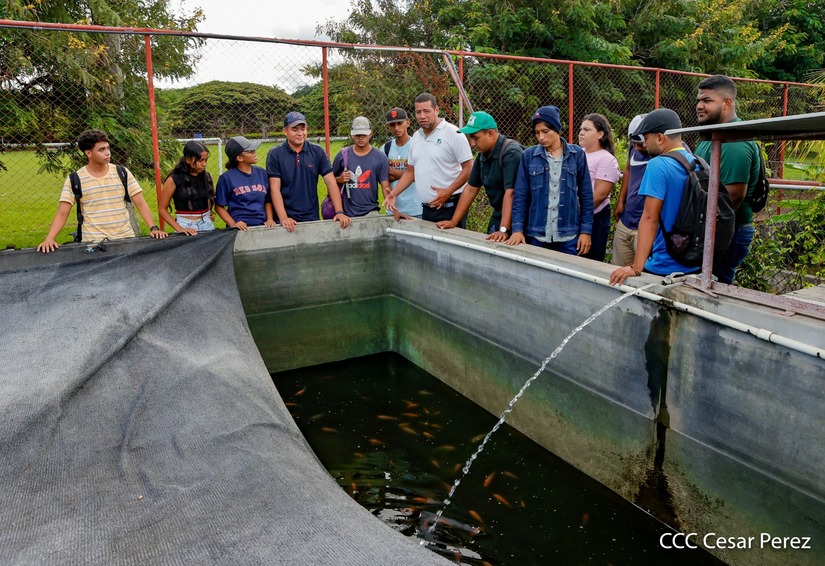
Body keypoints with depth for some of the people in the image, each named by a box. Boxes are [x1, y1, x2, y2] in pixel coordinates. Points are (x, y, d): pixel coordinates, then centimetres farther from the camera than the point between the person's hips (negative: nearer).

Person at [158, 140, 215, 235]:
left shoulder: (206, 177, 2)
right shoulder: (174, 180, -8)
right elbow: (162, 209, -4)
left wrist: (208, 213, 4)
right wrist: (179, 229, -13)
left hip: (207, 224, 4)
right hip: (185, 225, -3)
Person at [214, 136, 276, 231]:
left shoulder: (261, 173, 9)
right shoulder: (227, 178, -3)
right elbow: (219, 206, 0)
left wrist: (270, 219, 3)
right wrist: (233, 224, -11)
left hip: (262, 226, 4)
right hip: (241, 228, -4)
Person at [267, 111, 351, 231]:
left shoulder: (317, 152, 3)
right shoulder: (275, 154, -2)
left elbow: (331, 182, 0)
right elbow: (275, 188, -7)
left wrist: (339, 212, -11)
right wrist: (283, 218, -19)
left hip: (313, 218, 2)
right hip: (288, 221, -2)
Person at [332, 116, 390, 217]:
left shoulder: (380, 157, -1)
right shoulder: (343, 155, 2)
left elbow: (385, 187, -5)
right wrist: (339, 179, -11)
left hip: (371, 212, -1)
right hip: (347, 213, 1)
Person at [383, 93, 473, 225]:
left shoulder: (453, 134, -8)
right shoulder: (415, 137, 14)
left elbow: (468, 168, -11)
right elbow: (410, 171, 21)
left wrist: (449, 191, -21)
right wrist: (393, 194, 9)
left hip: (450, 207, -7)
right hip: (427, 209, 7)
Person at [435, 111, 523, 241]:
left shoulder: (511, 153, -20)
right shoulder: (483, 155, 7)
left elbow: (510, 193, -28)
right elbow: (471, 189, 11)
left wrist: (503, 230, -34)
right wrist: (453, 222, 8)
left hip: (513, 220, -8)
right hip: (497, 216, 8)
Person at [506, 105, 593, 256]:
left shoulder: (577, 154, 1)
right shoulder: (528, 156, 1)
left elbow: (586, 195, 4)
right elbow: (520, 195, 1)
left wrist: (586, 230, -1)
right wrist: (518, 229, -9)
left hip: (569, 236, 0)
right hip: (536, 235, 0)